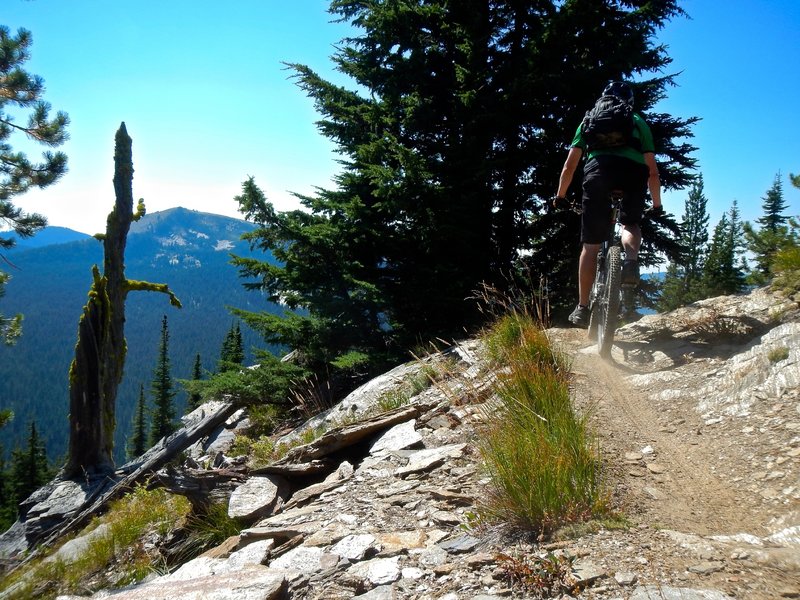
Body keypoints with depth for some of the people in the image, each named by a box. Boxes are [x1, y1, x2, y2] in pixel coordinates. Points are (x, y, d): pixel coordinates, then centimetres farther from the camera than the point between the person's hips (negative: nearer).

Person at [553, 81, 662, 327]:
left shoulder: (590, 120, 33)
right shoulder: (639, 122, 32)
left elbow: (569, 166, 28)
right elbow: (653, 171, 28)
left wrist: (560, 196, 40)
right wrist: (657, 205, 38)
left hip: (599, 168, 0)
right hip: (634, 170, 0)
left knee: (590, 244, 7)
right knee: (630, 224, 24)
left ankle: (582, 308, 9)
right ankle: (632, 260, -9)